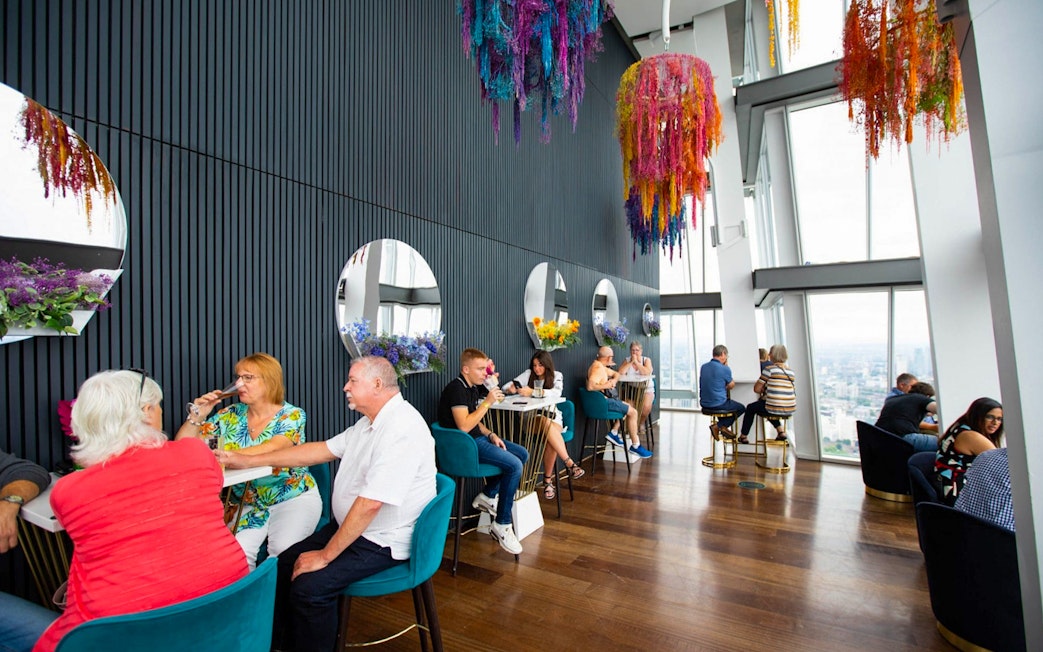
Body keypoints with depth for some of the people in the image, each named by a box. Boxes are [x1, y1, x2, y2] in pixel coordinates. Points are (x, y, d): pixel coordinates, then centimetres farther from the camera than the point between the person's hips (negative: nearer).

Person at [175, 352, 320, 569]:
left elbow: (272, 449, -26)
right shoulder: (230, 416, 5)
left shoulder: (291, 415, -8)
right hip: (245, 504, 3)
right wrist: (197, 415, -9)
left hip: (294, 498, -3)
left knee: (282, 548, -25)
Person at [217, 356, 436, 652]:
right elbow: (320, 450, 11)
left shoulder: (401, 428, -28)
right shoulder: (370, 422, 6)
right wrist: (248, 460, 10)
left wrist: (326, 555, -18)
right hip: (349, 526, 9)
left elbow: (370, 504, -29)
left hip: (383, 542, -9)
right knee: (285, 564, 8)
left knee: (309, 586, -19)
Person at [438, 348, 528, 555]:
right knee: (514, 466, -22)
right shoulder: (456, 389, -17)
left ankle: (487, 495, 15)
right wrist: (487, 402, -22)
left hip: (477, 438, 10)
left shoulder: (472, 388, 13)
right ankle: (501, 525, -11)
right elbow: (464, 426, -26)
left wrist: (491, 435, 5)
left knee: (523, 454, 10)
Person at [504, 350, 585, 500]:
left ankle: (548, 479, -20)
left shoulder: (557, 376, 5)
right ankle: (569, 463, -34)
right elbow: (506, 387, 3)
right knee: (546, 423, -36)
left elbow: (556, 393, -16)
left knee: (551, 438, -34)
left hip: (552, 416, 0)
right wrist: (511, 389, -22)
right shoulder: (528, 374, 8)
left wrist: (533, 392, -28)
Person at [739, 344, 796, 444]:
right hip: (790, 408, 6)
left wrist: (764, 390, 15)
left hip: (774, 408, -6)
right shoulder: (791, 371, 9)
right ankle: (781, 431, 24)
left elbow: (756, 389, -8)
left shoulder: (769, 369, -9)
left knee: (750, 408, 21)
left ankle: (744, 437, 28)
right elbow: (793, 392, 15)